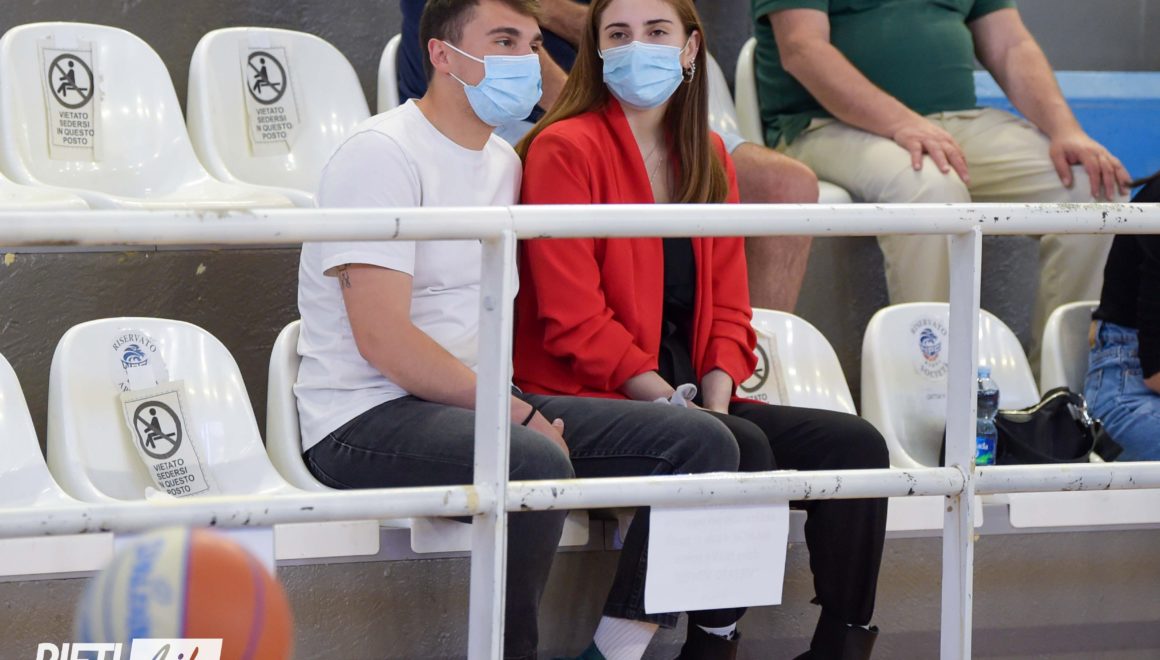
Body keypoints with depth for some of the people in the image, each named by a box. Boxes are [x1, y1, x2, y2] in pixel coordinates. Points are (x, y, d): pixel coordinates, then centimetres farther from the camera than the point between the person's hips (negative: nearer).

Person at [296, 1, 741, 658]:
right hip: (366, 418, -8)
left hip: (486, 402, 8)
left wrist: (523, 406, -1)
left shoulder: (505, 161, 17)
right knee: (536, 463, -39)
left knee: (702, 443, -7)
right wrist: (521, 417, -17)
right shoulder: (381, 154, -10)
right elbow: (383, 340, -18)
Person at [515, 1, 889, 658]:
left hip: (691, 396, 7)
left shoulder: (707, 156, 15)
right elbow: (573, 319, -13)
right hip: (587, 405, -7)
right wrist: (674, 405, -18)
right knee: (742, 449, -31)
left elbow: (728, 304, 14)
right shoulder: (564, 149, -7)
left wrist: (716, 400, -5)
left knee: (855, 446, -8)